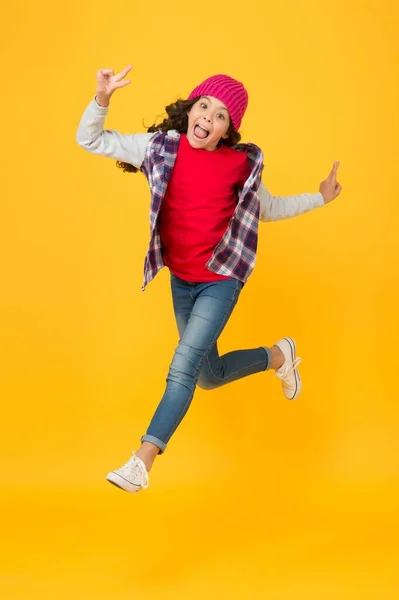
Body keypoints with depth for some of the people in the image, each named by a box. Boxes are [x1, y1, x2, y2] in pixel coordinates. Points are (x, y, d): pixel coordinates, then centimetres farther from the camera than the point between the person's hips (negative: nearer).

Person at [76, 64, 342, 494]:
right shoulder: (161, 146, -5)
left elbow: (269, 209, 12)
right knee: (208, 377, 18)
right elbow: (90, 140, -3)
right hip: (180, 281, 4)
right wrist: (102, 99, -19)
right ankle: (276, 356, 43)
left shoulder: (240, 164, -7)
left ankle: (141, 464, -13)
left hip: (220, 281, -4)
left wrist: (319, 198, 7)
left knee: (182, 369, -17)